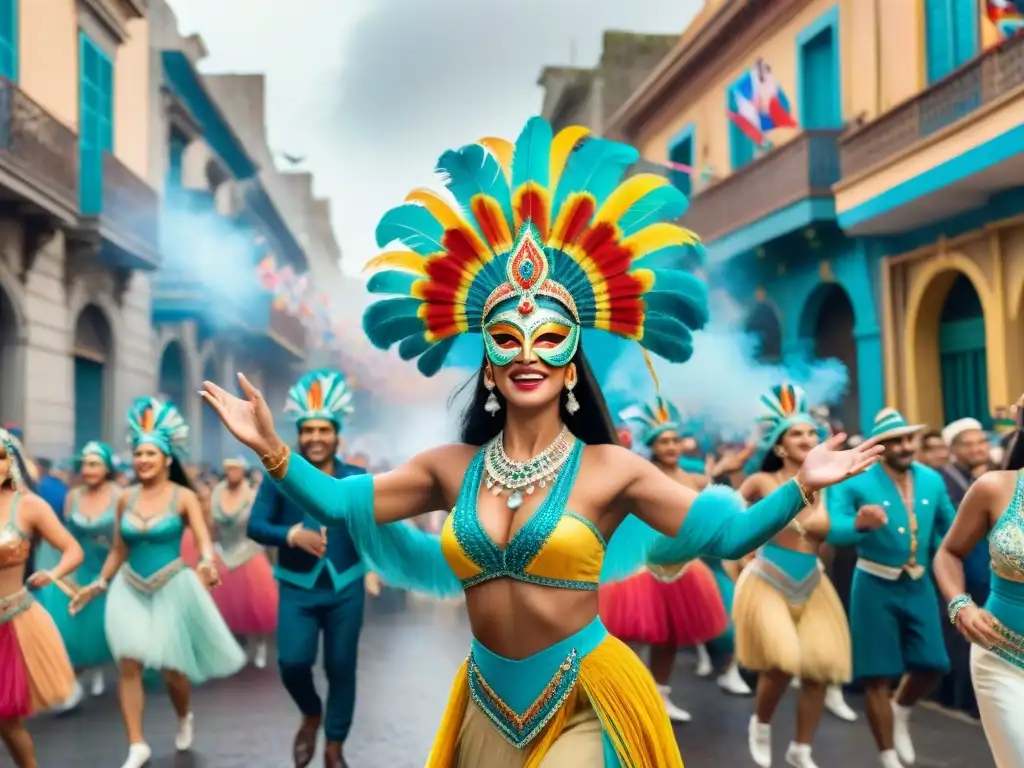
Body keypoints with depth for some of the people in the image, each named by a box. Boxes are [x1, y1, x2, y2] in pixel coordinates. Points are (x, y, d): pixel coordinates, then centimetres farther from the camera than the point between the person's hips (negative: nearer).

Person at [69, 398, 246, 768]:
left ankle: (184, 718, 37)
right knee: (128, 664, -6)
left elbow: (204, 539, -18)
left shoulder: (183, 497, -8)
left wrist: (207, 563, -38)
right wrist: (99, 583, 11)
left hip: (172, 587, -3)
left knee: (171, 667, 5)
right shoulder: (126, 498, 2)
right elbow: (118, 550, 12)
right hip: (130, 588, 3)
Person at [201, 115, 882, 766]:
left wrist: (800, 488, -25)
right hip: (489, 706, 4)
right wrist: (271, 448, -6)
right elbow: (340, 503, 4)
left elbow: (727, 532, -11)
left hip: (586, 706, -4)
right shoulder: (453, 468, 2)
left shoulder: (610, 470, -9)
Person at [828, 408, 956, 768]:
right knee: (878, 675, 1)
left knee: (933, 665, 6)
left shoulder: (932, 480, 2)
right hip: (875, 587, -4)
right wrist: (859, 525, -47)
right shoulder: (856, 482, -14)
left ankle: (901, 712, 38)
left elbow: (948, 526, 19)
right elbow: (834, 529, -27)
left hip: (919, 586, 4)